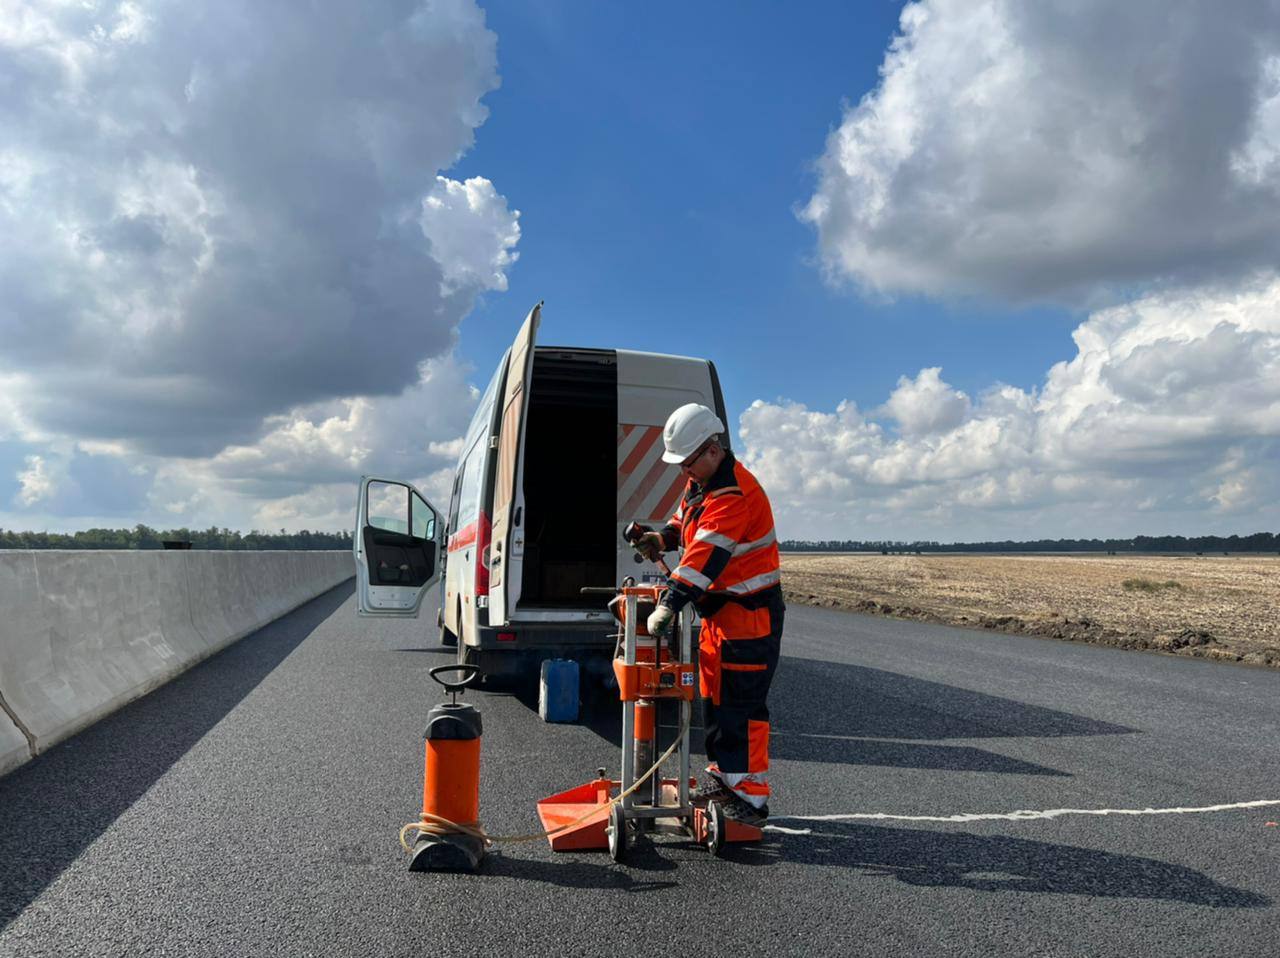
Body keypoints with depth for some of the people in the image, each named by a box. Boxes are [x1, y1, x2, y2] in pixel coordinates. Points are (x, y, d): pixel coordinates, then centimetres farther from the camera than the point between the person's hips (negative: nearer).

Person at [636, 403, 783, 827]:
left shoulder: (734, 494, -24)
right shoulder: (700, 483, 9)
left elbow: (707, 555, -34)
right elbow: (685, 518, 25)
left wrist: (671, 603, -39)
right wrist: (663, 537, 4)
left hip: (750, 613, -10)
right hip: (719, 611, 10)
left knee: (741, 704, -7)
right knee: (713, 695, 16)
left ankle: (751, 797, 1)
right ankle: (721, 775, 30)